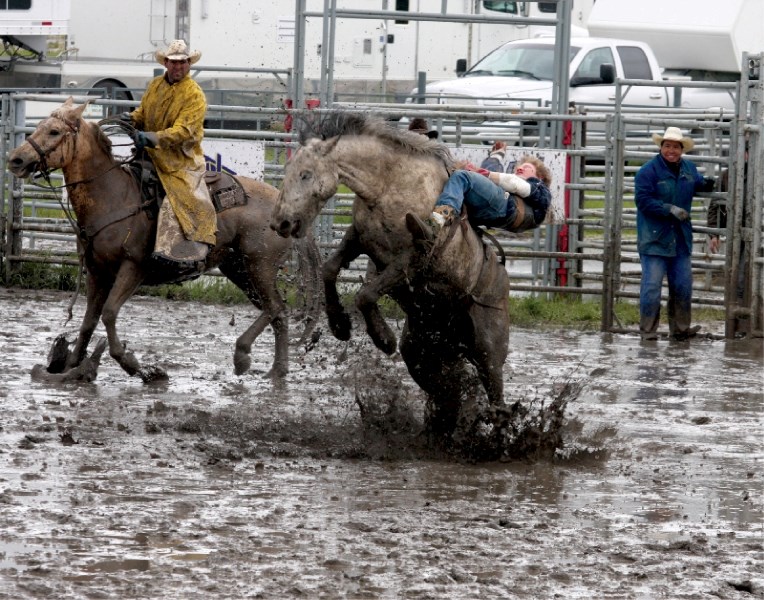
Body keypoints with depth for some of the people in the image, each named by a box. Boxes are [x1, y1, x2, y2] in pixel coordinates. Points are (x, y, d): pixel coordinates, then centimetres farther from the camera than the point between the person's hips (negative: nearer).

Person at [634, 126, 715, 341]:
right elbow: (643, 200, -18)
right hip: (654, 238, -6)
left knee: (683, 285, 10)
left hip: (681, 239, 6)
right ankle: (648, 330, 1)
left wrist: (707, 184, 4)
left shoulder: (689, 168, 8)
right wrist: (670, 209, -24)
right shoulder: (649, 171, -12)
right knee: (652, 285, -6)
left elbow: (698, 183, 28)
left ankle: (680, 328, 21)